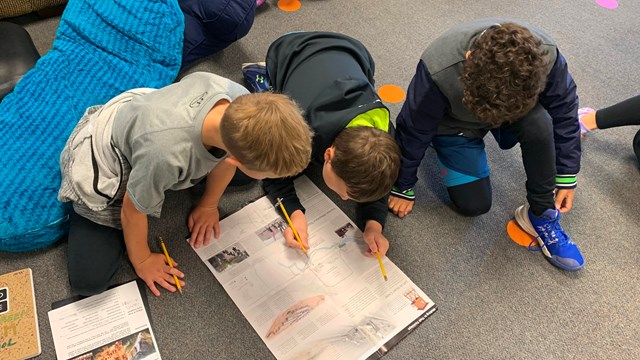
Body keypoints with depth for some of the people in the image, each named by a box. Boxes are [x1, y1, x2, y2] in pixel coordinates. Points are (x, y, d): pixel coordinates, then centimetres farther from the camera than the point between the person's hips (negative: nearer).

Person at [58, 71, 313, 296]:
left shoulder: (241, 102, -31)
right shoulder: (166, 156, -46)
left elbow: (225, 157, -7)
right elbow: (132, 211, -23)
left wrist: (209, 205, 8)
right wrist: (142, 261, -4)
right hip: (101, 164, -5)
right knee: (88, 281, -10)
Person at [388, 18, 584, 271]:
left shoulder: (544, 54, -32)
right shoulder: (438, 71, -40)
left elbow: (564, 108, -12)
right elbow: (413, 131, -23)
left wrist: (567, 177, -8)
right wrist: (403, 188, -9)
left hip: (513, 115, 2)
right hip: (456, 125, -1)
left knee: (539, 124, -32)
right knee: (474, 205, -9)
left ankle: (541, 214, -11)